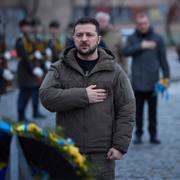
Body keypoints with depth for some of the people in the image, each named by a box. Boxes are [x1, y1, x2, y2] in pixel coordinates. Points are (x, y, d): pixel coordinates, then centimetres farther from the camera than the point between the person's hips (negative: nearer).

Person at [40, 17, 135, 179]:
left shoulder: (114, 71, 5)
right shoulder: (59, 68, 6)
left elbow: (126, 110, 1)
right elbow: (46, 96, -10)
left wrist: (120, 145, -7)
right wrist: (83, 96, -16)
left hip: (102, 153, -1)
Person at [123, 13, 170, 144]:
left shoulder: (157, 38, 6)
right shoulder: (132, 38, 6)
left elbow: (163, 58, 6)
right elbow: (126, 52, -10)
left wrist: (166, 75, 0)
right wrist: (141, 46, -17)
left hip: (153, 80, 0)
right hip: (138, 80, 0)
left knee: (153, 110, 6)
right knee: (138, 109, 3)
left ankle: (153, 134, 13)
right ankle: (138, 134, 11)